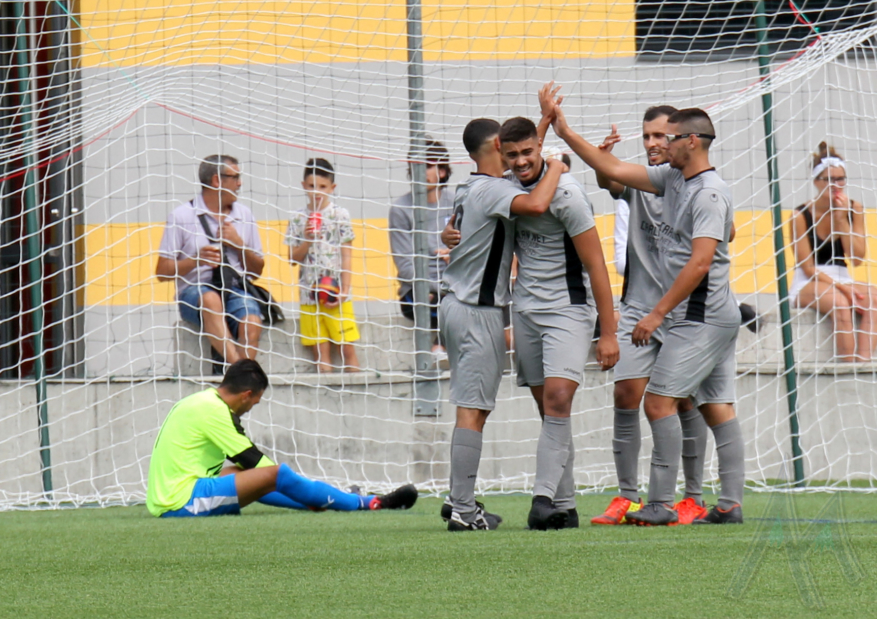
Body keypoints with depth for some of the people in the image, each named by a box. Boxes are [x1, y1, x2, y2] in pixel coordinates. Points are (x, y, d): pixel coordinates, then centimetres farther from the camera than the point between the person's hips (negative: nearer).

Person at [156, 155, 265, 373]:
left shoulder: (244, 215, 16)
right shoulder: (181, 216, 3)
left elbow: (257, 270, 20)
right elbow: (162, 272, 1)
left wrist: (239, 244, 1)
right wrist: (195, 260, -16)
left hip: (236, 290, 3)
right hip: (194, 291, -3)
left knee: (251, 322, -31)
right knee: (210, 299, -39)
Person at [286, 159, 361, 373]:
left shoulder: (340, 216, 1)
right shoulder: (298, 218, 7)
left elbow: (346, 257, 0)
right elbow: (293, 258, 7)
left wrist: (343, 293, -8)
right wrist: (307, 240, -12)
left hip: (336, 293, -2)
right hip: (310, 294, 2)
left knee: (347, 349, -5)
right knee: (321, 353, -1)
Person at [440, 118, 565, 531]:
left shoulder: (466, 190, 14)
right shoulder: (493, 190, -15)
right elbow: (536, 204, -33)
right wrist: (555, 168, -15)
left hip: (455, 305, 10)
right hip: (478, 310, -10)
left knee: (470, 408, 14)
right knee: (472, 410, -10)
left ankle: (460, 501, 15)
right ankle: (463, 510, -13)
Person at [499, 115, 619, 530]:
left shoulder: (564, 192, -15)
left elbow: (595, 265, -12)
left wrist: (608, 333, -12)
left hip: (568, 308, -6)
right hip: (525, 308, 6)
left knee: (558, 398, -20)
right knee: (548, 409, 6)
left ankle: (545, 496, -22)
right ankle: (564, 506, 9)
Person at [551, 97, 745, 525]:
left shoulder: (710, 193, -15)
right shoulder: (672, 179, 12)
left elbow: (700, 264, -22)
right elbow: (614, 170, 19)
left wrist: (658, 314, -21)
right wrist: (566, 133, 15)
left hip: (702, 317, -10)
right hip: (716, 317, 10)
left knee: (659, 401, -11)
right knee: (717, 406, 5)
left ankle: (661, 504, -11)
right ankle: (731, 503, 3)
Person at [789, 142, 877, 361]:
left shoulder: (854, 209, 2)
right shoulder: (802, 216, -9)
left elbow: (857, 259, -5)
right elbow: (808, 268, -10)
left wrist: (842, 219, -13)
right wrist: (841, 287, -23)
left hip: (842, 280, 4)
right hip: (809, 285, -4)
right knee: (840, 302, -36)